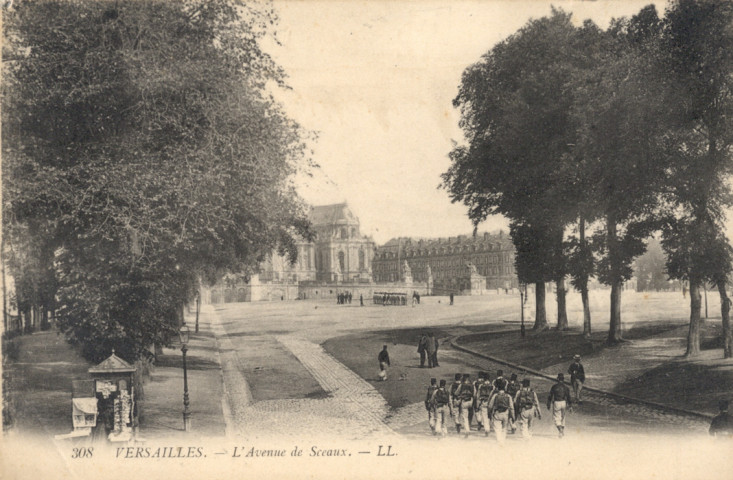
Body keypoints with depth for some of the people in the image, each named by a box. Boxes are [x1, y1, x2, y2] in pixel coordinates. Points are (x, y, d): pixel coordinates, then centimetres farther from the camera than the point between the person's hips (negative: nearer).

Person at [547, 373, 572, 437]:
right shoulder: (566, 387, 0)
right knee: (562, 417, 19)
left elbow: (550, 396, 0)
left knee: (556, 418, 2)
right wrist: (570, 406, 2)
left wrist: (549, 405, 8)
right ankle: (563, 432, 26)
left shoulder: (554, 387, -3)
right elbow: (568, 397, -2)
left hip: (556, 403, -3)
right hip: (563, 402, 3)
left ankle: (560, 430, -20)